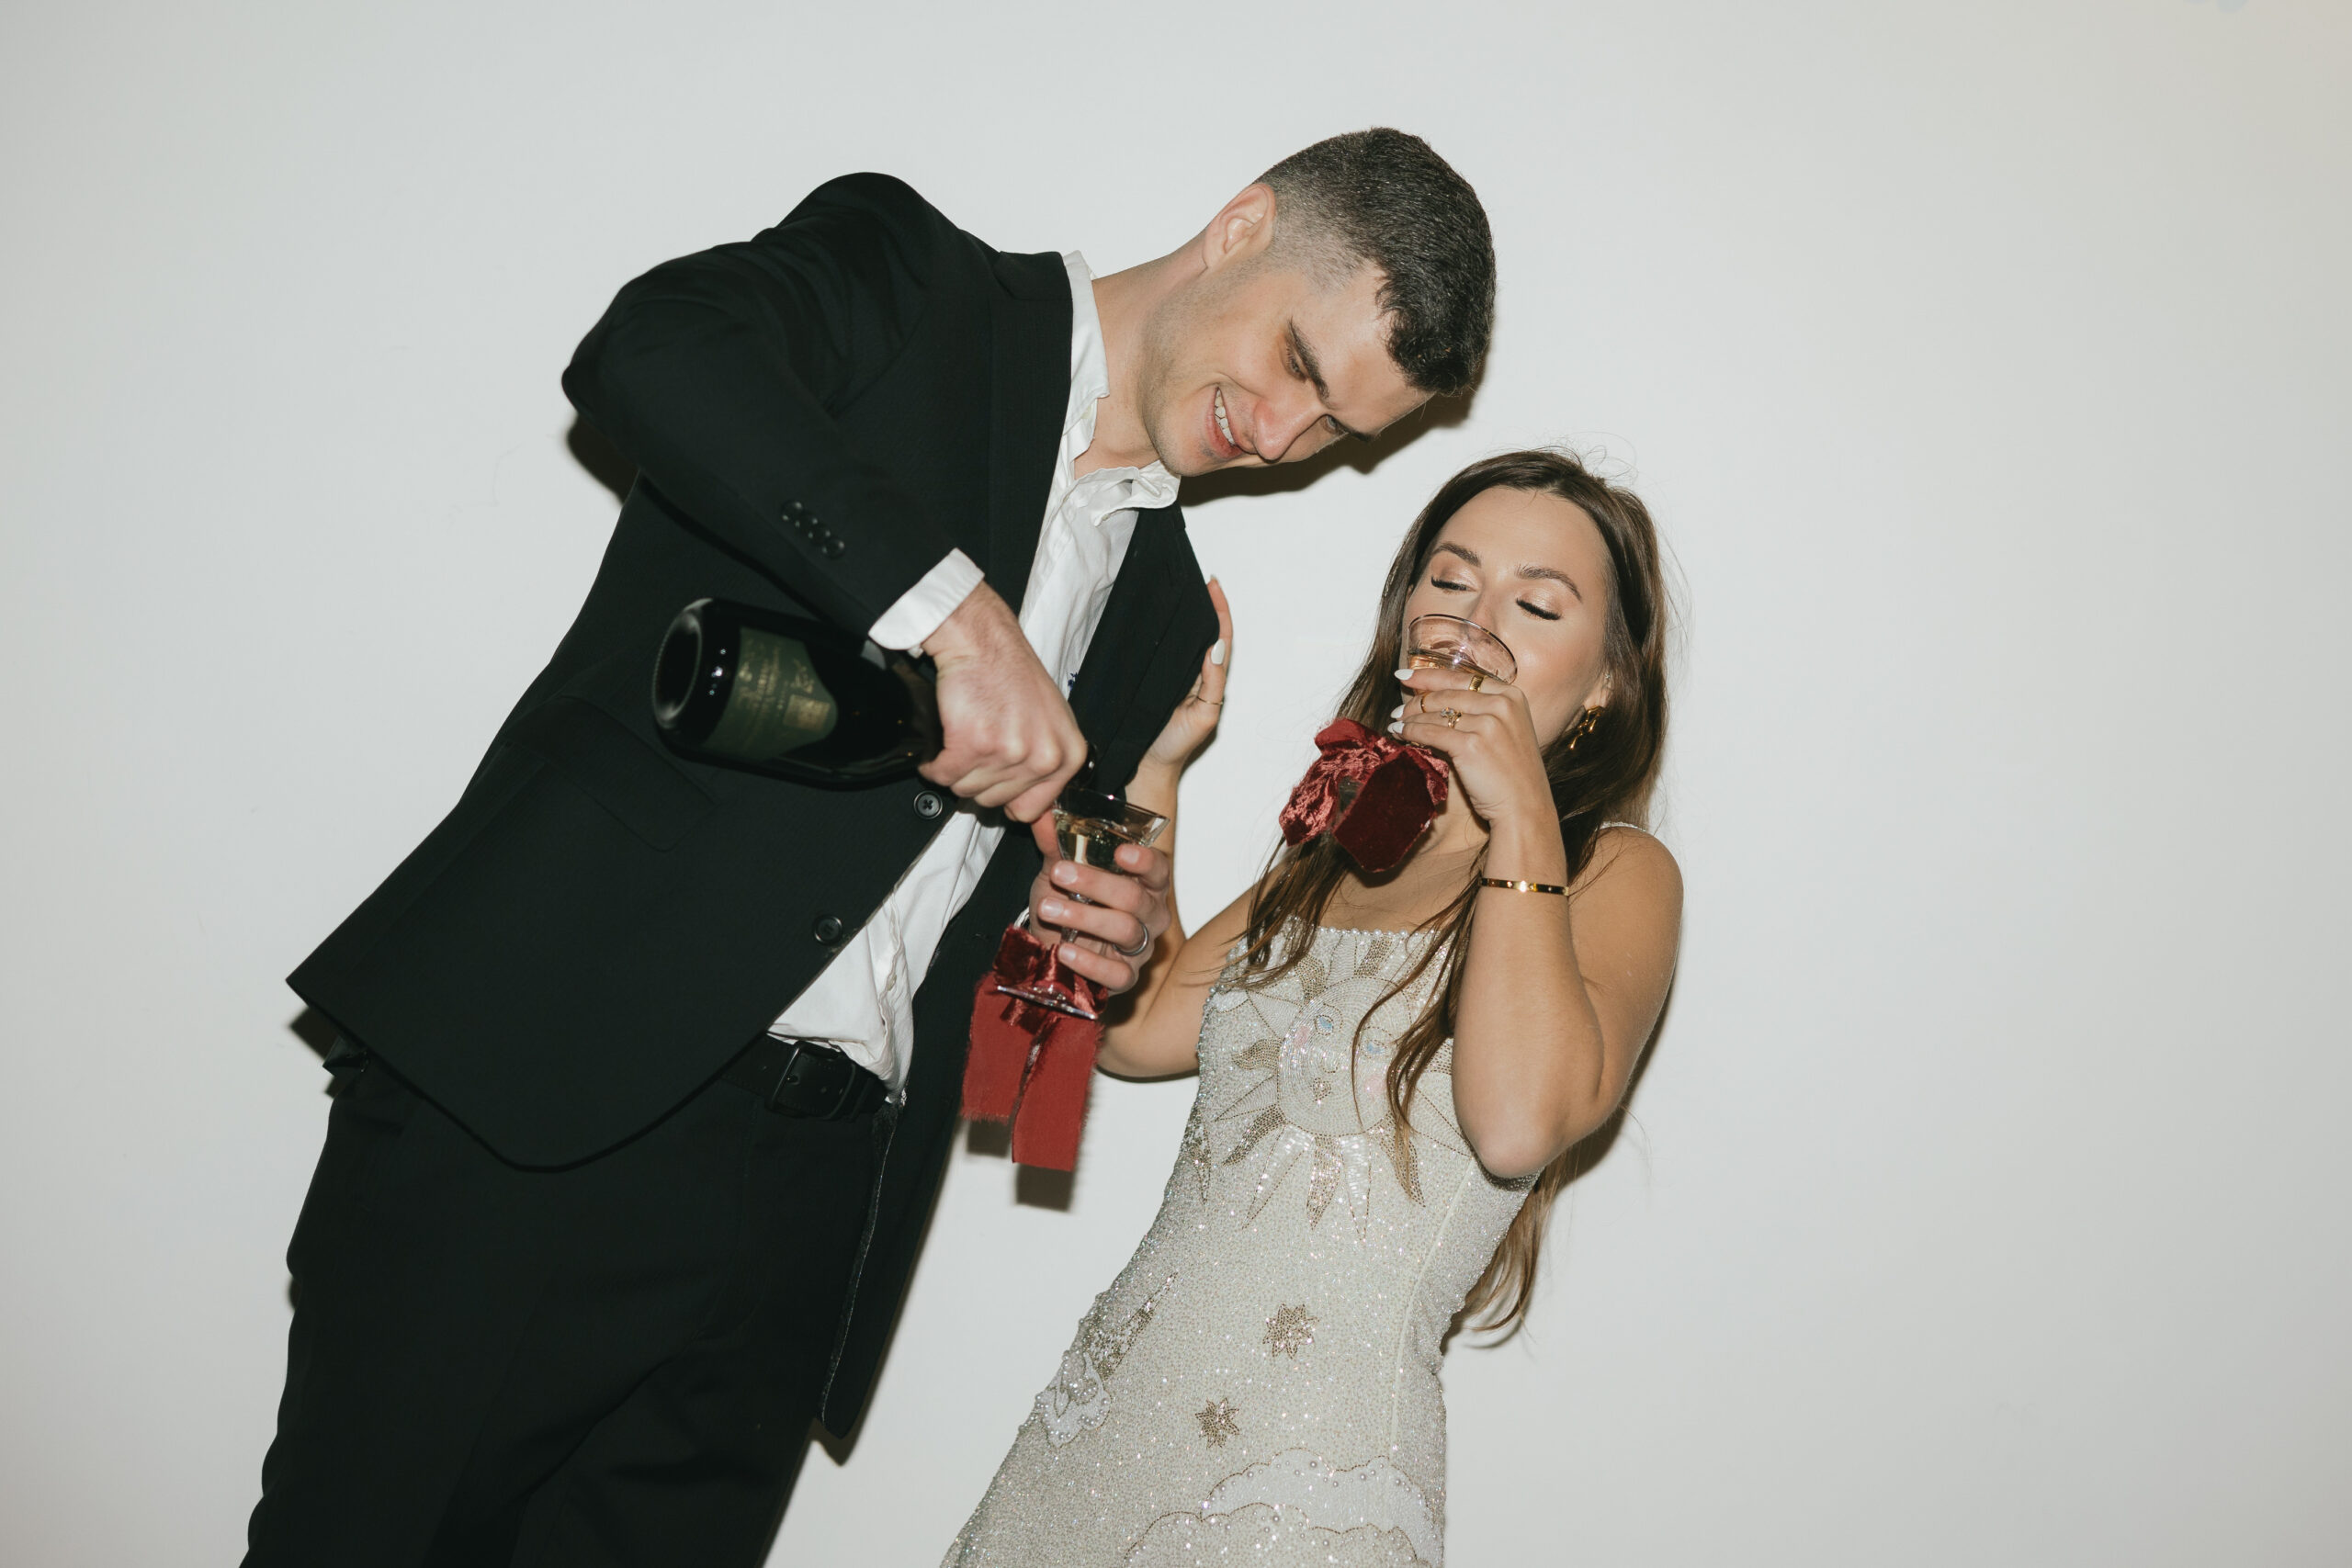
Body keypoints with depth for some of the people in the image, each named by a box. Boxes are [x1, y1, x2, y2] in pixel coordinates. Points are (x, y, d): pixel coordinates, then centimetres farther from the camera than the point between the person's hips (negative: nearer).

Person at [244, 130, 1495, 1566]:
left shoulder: (1165, 612, 20)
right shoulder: (904, 273, 5)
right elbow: (652, 350, -18)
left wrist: (1110, 934, 3)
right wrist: (946, 601, -26)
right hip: (538, 1087, -5)